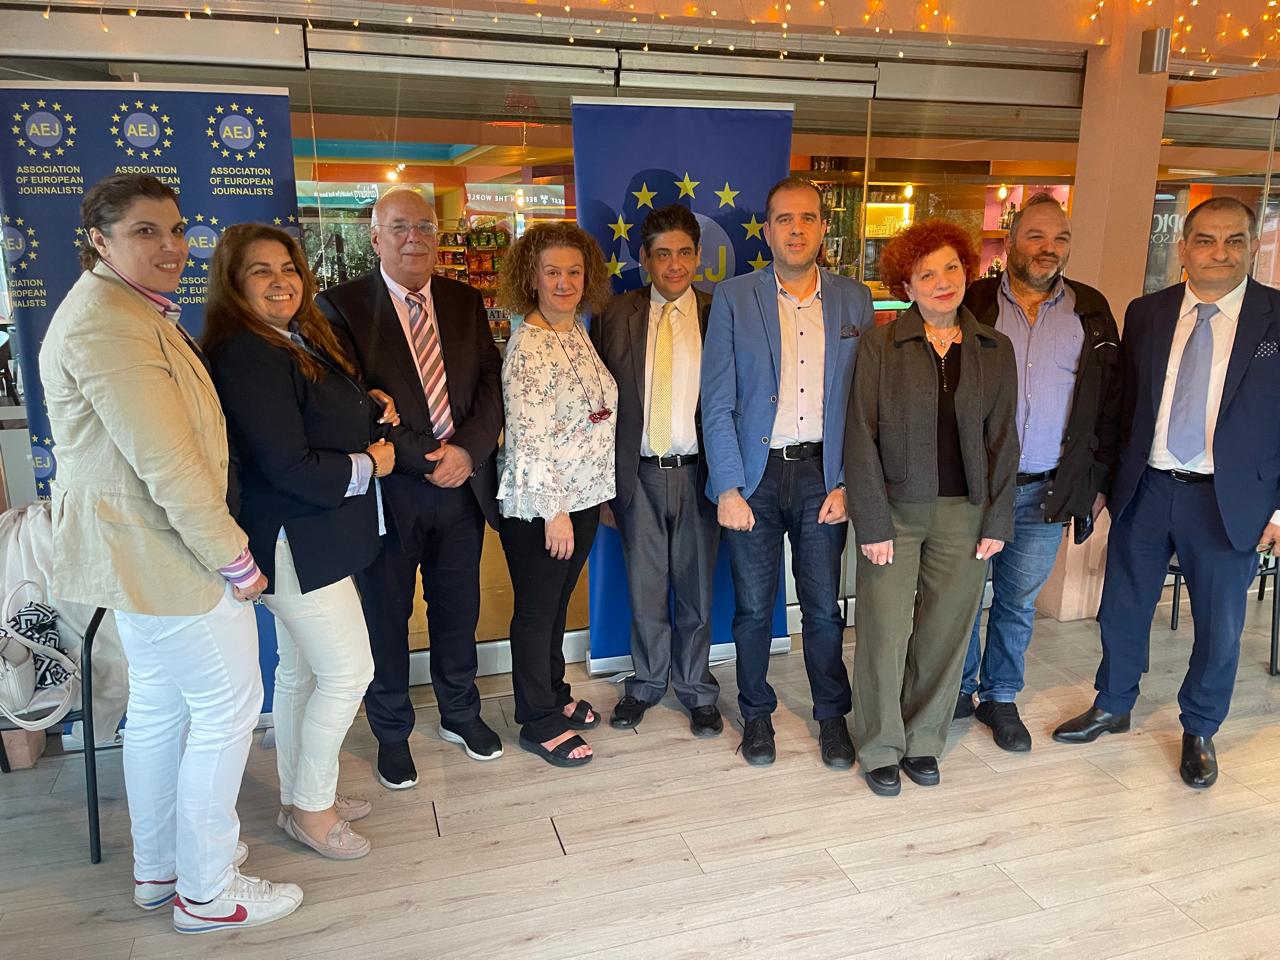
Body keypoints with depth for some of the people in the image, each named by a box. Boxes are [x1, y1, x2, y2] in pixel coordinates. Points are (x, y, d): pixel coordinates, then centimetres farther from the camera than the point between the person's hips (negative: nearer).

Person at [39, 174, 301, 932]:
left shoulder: (137, 313, 13)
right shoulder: (107, 325, -21)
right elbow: (166, 464, -25)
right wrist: (235, 559, -19)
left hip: (140, 547, 11)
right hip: (158, 550, -11)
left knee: (160, 707, 20)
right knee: (228, 707, 0)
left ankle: (158, 869, 37)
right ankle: (206, 892, 17)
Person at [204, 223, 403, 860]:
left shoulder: (301, 341, 9)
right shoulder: (245, 354, -20)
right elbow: (288, 466, -25)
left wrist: (371, 412, -2)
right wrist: (367, 466, -11)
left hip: (312, 538, 10)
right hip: (294, 541, -10)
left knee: (300, 673, 18)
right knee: (349, 670, -2)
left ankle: (301, 797, 34)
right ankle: (312, 809, 17)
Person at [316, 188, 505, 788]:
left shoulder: (465, 302, 8)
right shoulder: (341, 305, -6)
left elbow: (491, 382, 3)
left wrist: (466, 450, -13)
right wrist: (427, 458, -17)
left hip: (462, 484, 4)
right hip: (390, 491, -4)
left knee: (458, 609, 18)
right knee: (386, 618, 12)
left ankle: (460, 714, 39)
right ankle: (392, 733, 32)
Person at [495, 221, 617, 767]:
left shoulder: (578, 333, 8)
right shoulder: (528, 345, -18)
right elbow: (528, 438, -21)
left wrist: (595, 495, 14)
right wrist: (554, 510, -19)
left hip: (583, 496, 8)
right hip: (538, 504, -8)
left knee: (557, 602, 21)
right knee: (537, 611, 7)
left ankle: (554, 695, 38)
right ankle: (539, 723, 23)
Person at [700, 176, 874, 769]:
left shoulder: (853, 301, 5)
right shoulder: (734, 298, -1)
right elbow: (717, 402, -5)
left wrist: (846, 483, -3)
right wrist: (728, 489, -10)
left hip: (822, 472, 1)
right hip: (754, 473, -1)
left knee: (824, 606, 9)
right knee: (753, 607, 10)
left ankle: (832, 714, 30)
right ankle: (756, 713, 30)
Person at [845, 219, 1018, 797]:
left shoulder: (994, 350, 6)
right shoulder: (880, 346, -3)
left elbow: (1002, 441, 7)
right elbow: (862, 438, -6)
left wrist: (997, 522, 2)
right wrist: (873, 523, -11)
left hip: (964, 513, 3)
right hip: (895, 510, -2)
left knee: (947, 632, 10)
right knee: (884, 632, 3)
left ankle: (923, 741, 30)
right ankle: (880, 749, 22)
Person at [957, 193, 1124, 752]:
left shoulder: (1090, 312, 6)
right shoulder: (972, 304, -2)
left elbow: (1110, 402, 9)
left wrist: (1099, 479, 5)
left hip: (1046, 492, 2)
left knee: (1018, 601, 13)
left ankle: (1000, 698, 30)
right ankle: (957, 691, 28)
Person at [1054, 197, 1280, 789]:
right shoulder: (1145, 314, 3)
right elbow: (1123, 405, 7)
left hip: (1228, 500, -2)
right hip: (1144, 491, 2)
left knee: (1220, 628, 12)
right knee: (1122, 611, 15)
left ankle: (1199, 731, 35)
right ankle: (1112, 707, 37)